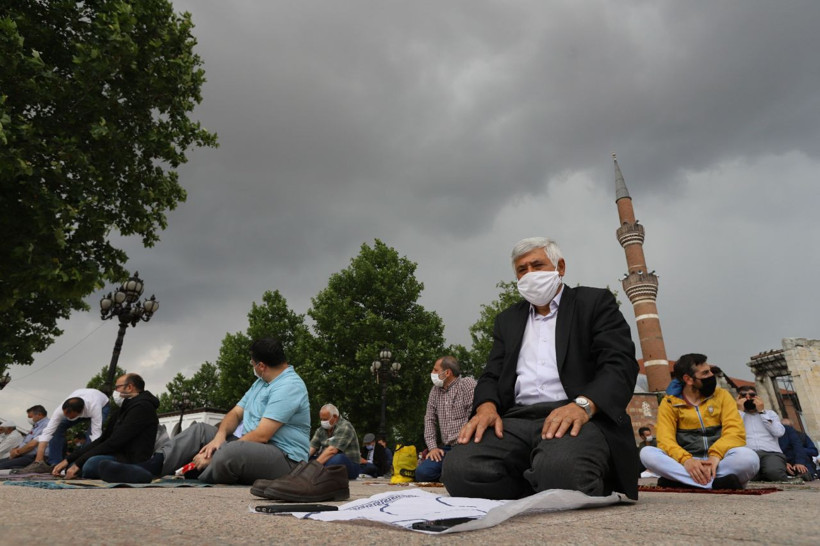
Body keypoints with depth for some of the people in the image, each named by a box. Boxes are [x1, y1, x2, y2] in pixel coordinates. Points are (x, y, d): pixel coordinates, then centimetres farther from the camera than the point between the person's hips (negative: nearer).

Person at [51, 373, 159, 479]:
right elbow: (102, 440, 18)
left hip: (133, 461, -10)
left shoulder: (142, 407, -12)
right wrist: (67, 460, 11)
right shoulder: (125, 409, 21)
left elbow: (113, 443, -16)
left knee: (92, 464, -33)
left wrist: (78, 463, -12)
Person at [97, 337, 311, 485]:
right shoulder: (261, 382, 16)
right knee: (199, 430, 5)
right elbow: (236, 413, 11)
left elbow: (261, 435, -23)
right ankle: (149, 468, -13)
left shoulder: (288, 386, -19)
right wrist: (220, 436, -11)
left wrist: (212, 456, -17)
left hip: (283, 459, -10)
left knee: (231, 451, -38)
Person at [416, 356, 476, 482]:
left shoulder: (468, 384, -6)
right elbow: (429, 419, 14)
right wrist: (432, 447, 2)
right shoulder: (435, 390, 14)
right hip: (446, 448, 6)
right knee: (422, 472, -16)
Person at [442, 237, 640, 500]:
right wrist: (486, 406, -7)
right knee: (458, 468, -26)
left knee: (560, 469, -38)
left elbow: (620, 364, -2)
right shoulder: (507, 319, 25)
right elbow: (492, 375, 17)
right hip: (517, 420, 4)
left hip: (578, 418, -3)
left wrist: (583, 405, -22)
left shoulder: (595, 302, 12)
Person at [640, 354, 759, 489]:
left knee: (748, 456, -32)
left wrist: (715, 456, -26)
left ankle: (679, 480, -30)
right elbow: (666, 440, -10)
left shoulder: (722, 395, 6)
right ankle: (717, 483, -33)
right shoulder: (669, 403, 1)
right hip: (686, 464, 0)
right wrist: (686, 459, -32)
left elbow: (735, 431, -8)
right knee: (647, 453, -29)